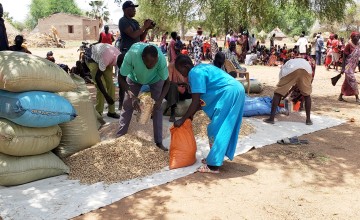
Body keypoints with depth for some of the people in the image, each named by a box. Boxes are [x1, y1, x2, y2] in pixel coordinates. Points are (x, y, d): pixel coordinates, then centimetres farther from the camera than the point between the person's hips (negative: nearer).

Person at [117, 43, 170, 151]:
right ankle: (120, 137, 15)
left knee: (157, 108, -7)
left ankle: (159, 142, 2)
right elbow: (122, 78, -28)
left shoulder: (161, 58, -40)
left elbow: (167, 82, -26)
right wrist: (132, 96, -40)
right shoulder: (132, 54, -42)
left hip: (155, 79, 0)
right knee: (127, 105, 0)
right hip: (135, 78, 1)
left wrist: (160, 100, -38)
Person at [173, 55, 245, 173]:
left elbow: (196, 102, -15)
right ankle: (215, 158, 28)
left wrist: (182, 119, -8)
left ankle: (213, 165, 0)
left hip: (229, 93, -10)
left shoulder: (194, 73, -11)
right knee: (220, 128, 18)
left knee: (216, 129, -4)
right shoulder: (200, 69, 19)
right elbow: (200, 99, 22)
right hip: (236, 91, 10)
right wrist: (190, 115, 22)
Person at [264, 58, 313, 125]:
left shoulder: (284, 67, 40)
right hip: (306, 69, 2)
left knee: (277, 93, 12)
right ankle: (308, 119, 24)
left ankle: (271, 118, 9)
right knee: (307, 95, 23)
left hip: (290, 70, -2)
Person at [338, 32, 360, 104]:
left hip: (353, 66, 8)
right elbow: (344, 57, -12)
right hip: (348, 66, -7)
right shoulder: (349, 45, -13)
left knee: (347, 82, 11)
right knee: (353, 81, -9)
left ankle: (340, 96, 20)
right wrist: (343, 68, -16)